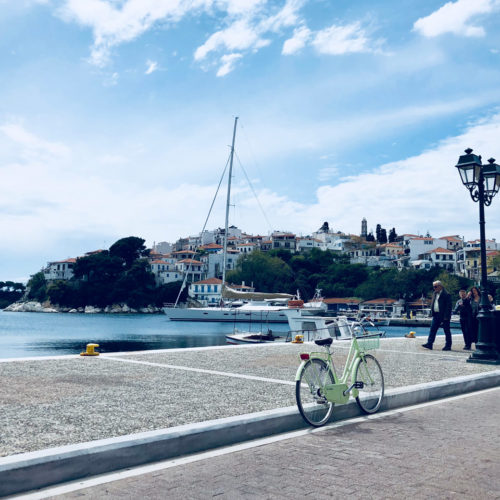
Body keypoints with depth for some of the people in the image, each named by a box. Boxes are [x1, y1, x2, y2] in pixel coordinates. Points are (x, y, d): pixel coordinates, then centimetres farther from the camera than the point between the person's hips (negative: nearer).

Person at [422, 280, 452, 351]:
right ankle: (429, 344, 1)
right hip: (436, 315, 7)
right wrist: (432, 313, 9)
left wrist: (446, 316, -18)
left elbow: (448, 306, -14)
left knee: (447, 331, 3)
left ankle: (448, 346, 9)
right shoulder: (434, 293, 13)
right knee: (433, 329, 2)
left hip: (444, 316, -7)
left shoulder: (446, 295, -11)